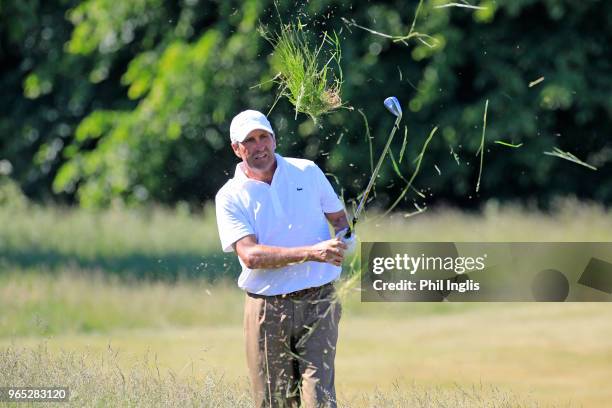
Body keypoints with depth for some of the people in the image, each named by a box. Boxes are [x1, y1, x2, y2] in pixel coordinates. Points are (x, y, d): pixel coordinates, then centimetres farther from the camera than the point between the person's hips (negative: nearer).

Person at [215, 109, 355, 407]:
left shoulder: (308, 172, 7)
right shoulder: (230, 197, -1)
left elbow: (339, 218, 19)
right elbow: (250, 255, -15)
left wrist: (343, 241, -6)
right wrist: (311, 253, -25)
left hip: (317, 303, 0)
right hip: (266, 309, 0)